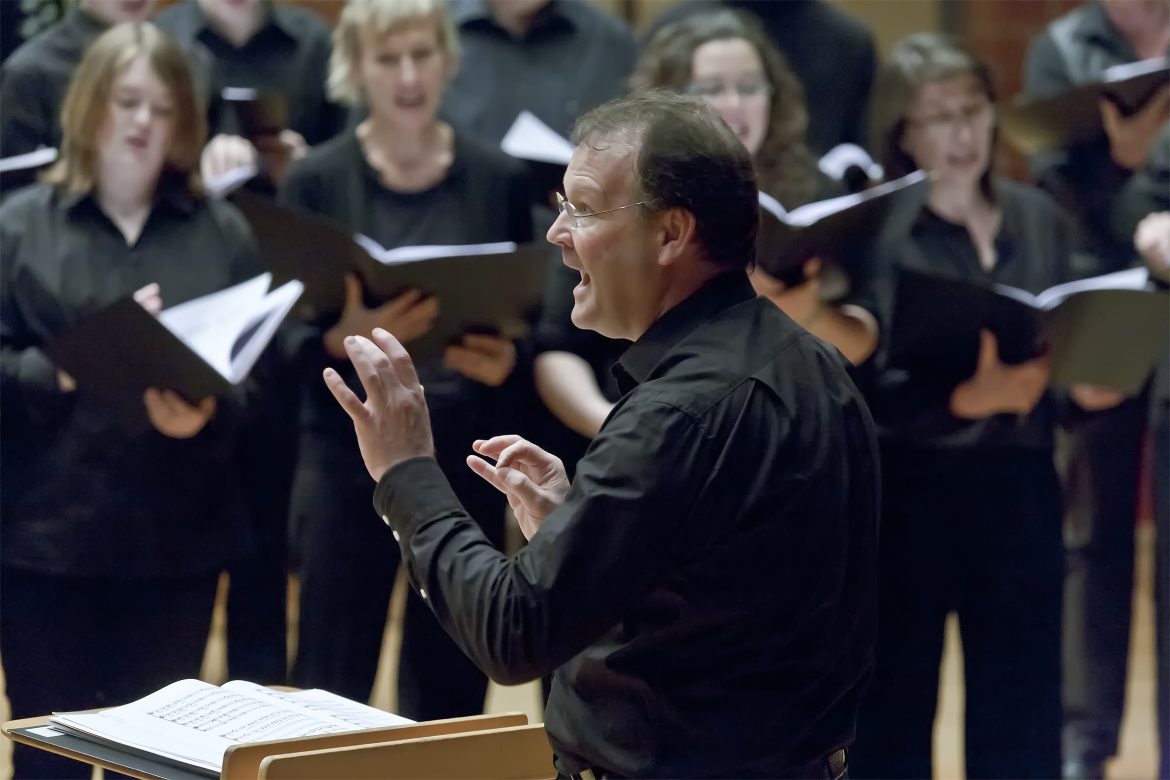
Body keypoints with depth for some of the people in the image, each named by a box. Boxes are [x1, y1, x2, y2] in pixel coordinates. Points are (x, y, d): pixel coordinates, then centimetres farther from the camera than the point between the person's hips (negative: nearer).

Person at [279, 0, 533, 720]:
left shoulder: (500, 179, 4)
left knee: (453, 684, 7)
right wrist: (346, 337, -25)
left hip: (467, 459, 2)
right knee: (333, 683, 0)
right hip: (348, 458, -2)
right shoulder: (317, 180, -2)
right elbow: (287, 339, -4)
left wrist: (506, 358, -15)